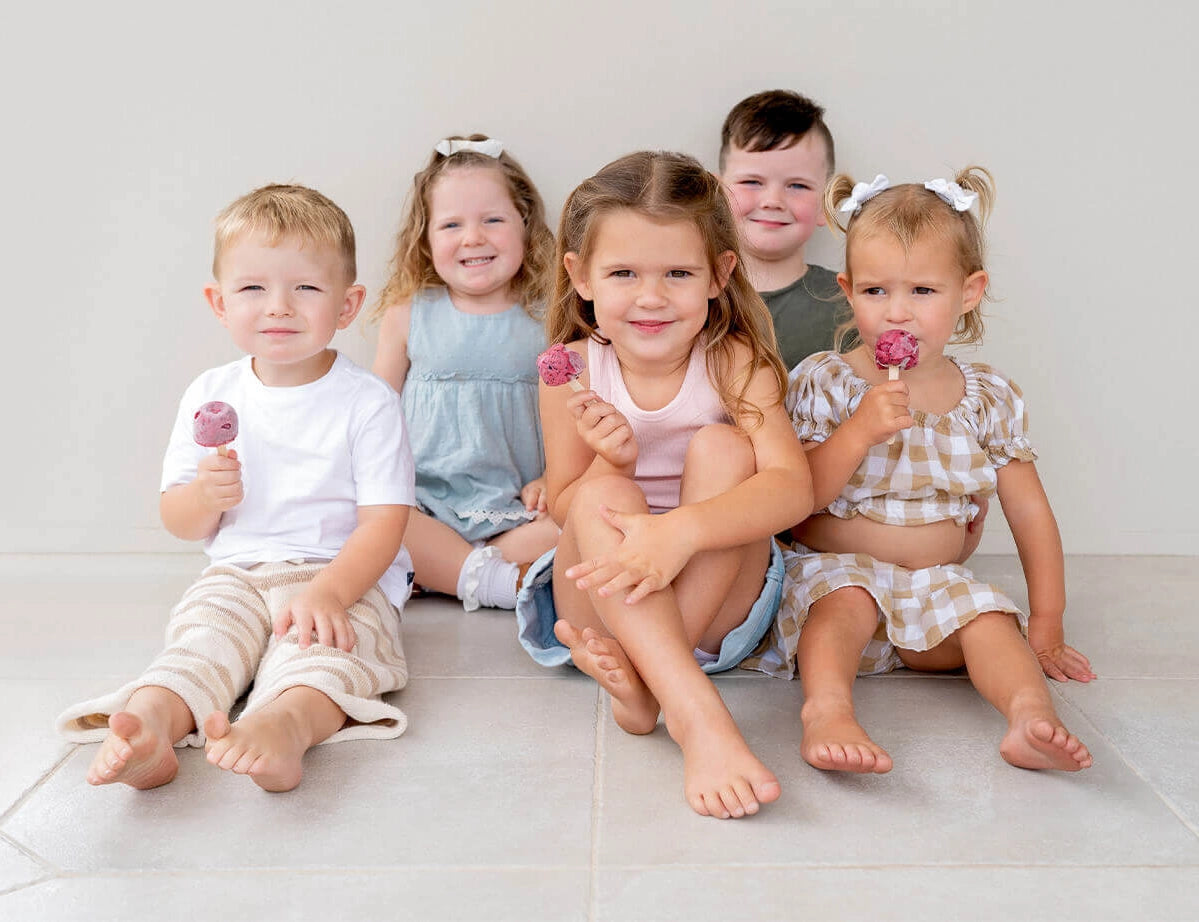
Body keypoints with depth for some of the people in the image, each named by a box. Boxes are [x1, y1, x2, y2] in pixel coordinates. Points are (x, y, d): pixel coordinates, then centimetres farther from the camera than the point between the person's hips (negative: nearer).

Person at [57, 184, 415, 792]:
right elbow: (177, 523, 11)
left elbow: (382, 523, -10)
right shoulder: (211, 396, 8)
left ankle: (287, 722, -62)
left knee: (318, 647, -33)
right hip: (236, 575, 4)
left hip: (344, 578, -3)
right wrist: (206, 498, -15)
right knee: (200, 634, -26)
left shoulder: (367, 401, -3)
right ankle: (151, 722, -51)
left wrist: (328, 591, -28)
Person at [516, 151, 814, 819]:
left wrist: (682, 529, -43)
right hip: (601, 597, 1)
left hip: (718, 599, -1)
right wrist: (611, 464, -24)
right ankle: (696, 715, -43)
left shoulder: (734, 361, -12)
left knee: (721, 446, -23)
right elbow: (565, 509, -1)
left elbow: (793, 487, -26)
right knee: (602, 494, -28)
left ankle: (639, 675, -30)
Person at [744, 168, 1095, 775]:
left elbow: (1031, 514, 7)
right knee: (845, 600, -34)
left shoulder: (989, 399, 4)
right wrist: (860, 430, -25)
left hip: (936, 580, 3)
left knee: (989, 618, -26)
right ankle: (827, 711, -54)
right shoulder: (822, 382, -4)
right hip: (834, 568, -3)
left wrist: (1046, 631, 4)